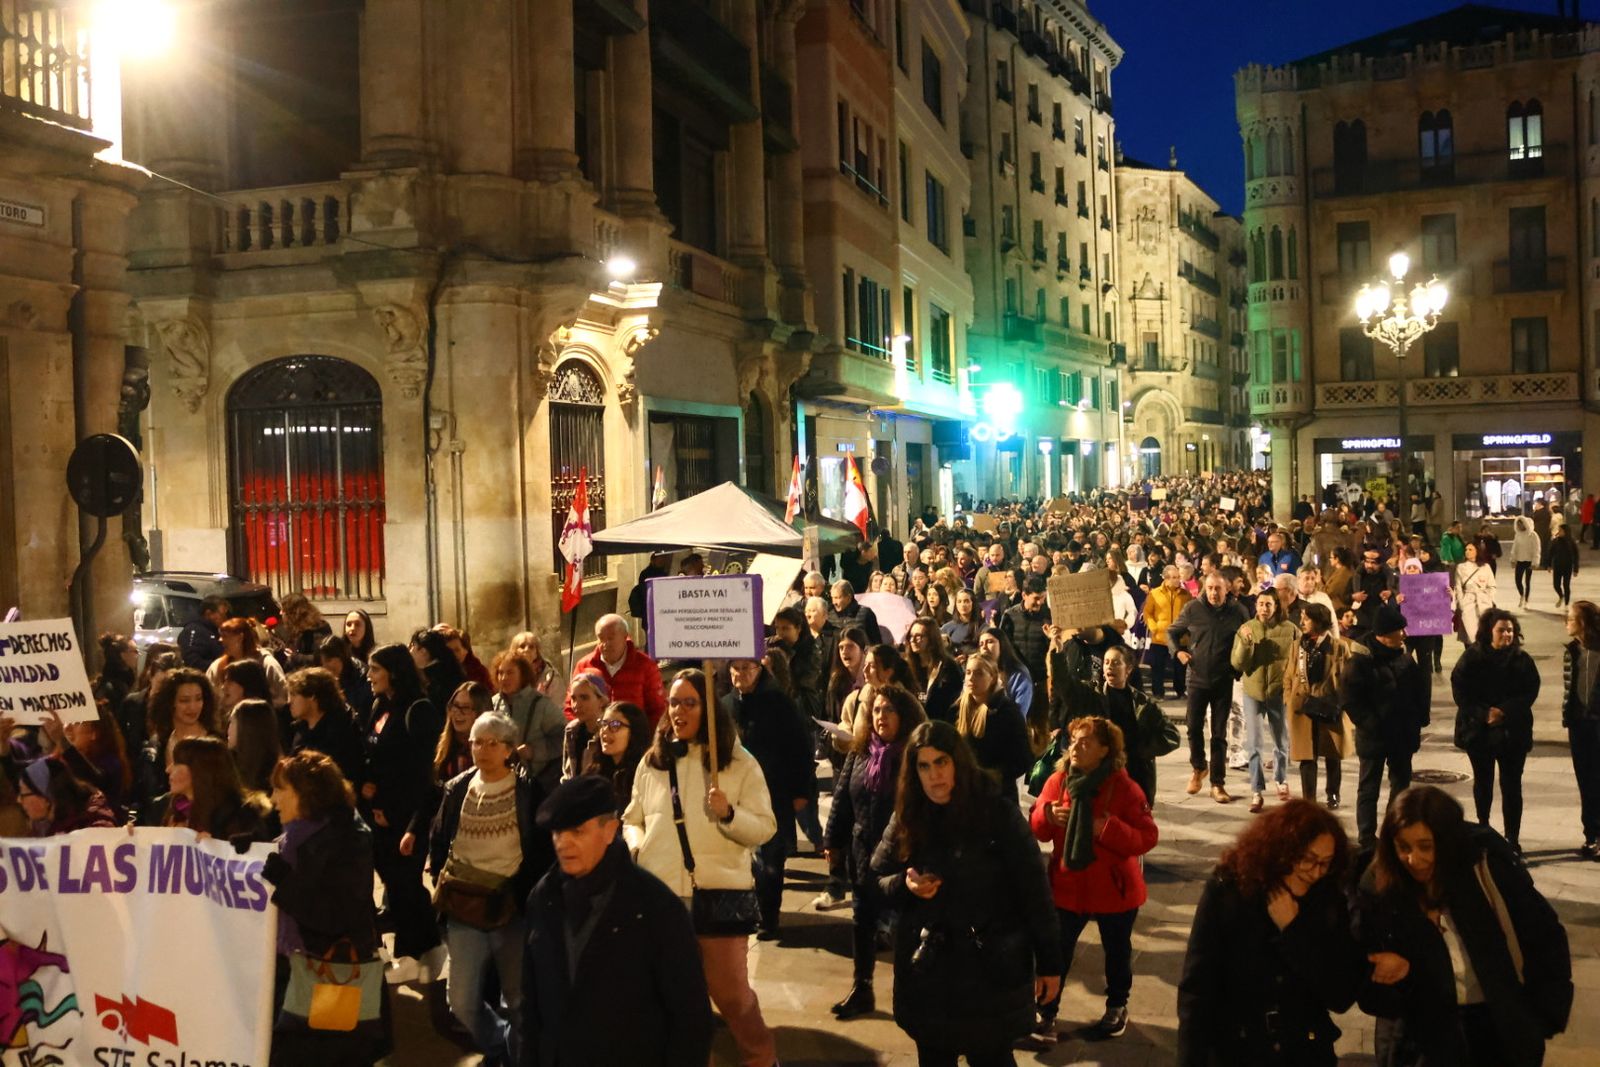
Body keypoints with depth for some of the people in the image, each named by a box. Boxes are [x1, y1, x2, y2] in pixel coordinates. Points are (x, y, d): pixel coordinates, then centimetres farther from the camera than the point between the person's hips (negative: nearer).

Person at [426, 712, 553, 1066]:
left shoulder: (530, 791, -7)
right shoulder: (457, 788, 5)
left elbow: (545, 850, -5)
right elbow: (438, 840, 17)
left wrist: (528, 895, -8)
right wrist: (443, 882, 9)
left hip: (512, 907, -4)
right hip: (465, 908, 4)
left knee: (519, 1000, 7)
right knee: (461, 1000, 7)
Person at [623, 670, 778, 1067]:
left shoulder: (739, 763, -2)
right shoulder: (652, 763, 7)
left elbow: (765, 828, -6)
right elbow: (632, 820, 15)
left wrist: (729, 814, -23)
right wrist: (637, 846, -5)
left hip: (720, 892, -3)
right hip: (662, 893, 3)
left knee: (730, 990, 6)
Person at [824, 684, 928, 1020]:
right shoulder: (860, 752, 3)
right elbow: (842, 799, 8)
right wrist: (832, 842, 7)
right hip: (863, 852, 5)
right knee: (863, 921, 16)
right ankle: (861, 989, 30)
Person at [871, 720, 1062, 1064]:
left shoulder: (999, 814, -11)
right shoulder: (905, 819, 1)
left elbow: (1034, 891, -8)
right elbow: (877, 880, 9)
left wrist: (1049, 962, -6)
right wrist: (905, 884, -13)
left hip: (990, 970, -4)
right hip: (927, 972, 4)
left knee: (991, 1057, 6)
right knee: (933, 1057, 15)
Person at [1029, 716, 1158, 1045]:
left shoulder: (1125, 787, -14)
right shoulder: (1057, 781, -3)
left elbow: (1147, 837, -18)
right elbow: (1037, 830, 2)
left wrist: (1107, 828, -30)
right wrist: (1047, 814, -20)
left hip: (1114, 888, -2)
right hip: (1067, 885, 2)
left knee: (1117, 951, 17)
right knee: (1057, 951, 0)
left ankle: (1117, 1008, 38)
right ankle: (1046, 1014, 12)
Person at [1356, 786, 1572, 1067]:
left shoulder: (1487, 867, -13)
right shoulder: (1378, 889, -10)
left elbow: (1544, 937, -4)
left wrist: (1545, 1016, -2)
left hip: (1504, 1024, 0)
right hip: (1428, 1030, 0)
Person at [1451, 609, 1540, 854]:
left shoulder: (1521, 659, -3)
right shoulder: (1472, 657, -5)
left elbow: (1530, 691, -6)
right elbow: (1459, 690, -8)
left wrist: (1505, 711, -19)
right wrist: (1483, 714, -19)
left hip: (1513, 732, 0)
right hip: (1479, 731, 0)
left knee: (1511, 785, 0)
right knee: (1483, 782, 15)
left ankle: (1512, 838, 6)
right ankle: (1483, 828, 34)